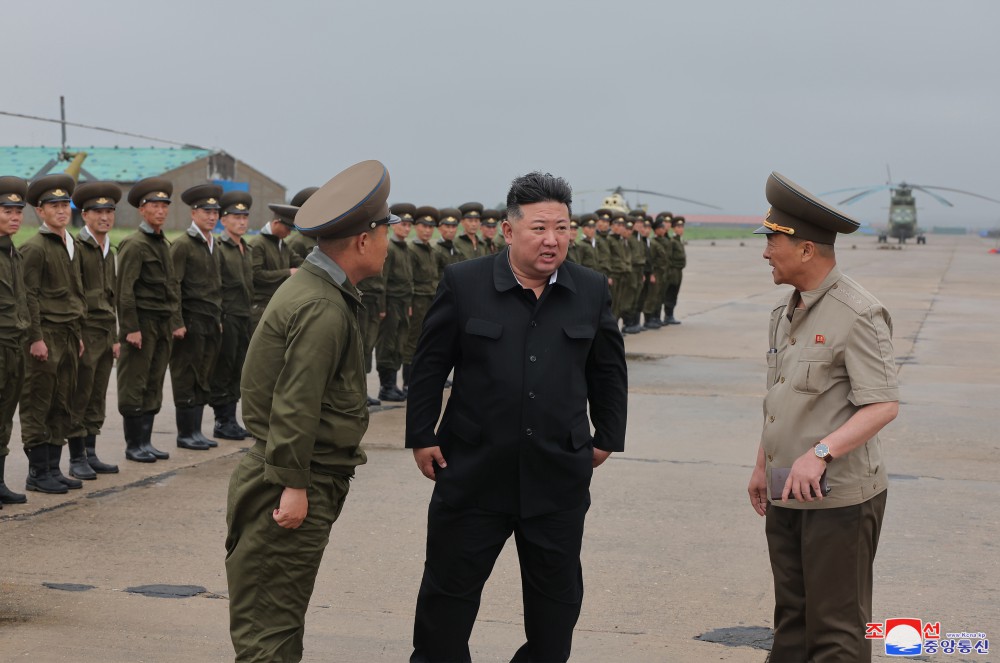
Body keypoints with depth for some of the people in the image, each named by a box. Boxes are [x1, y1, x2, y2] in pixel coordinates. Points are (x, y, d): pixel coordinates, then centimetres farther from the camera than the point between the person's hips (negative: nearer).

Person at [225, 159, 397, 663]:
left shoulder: (310, 285, 14)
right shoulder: (323, 309, -19)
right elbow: (295, 404, -23)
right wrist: (293, 485, -21)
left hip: (311, 479, 10)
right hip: (304, 480, -10)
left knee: (279, 618, 17)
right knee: (272, 622, -5)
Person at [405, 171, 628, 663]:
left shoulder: (592, 290, 2)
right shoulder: (463, 283, -5)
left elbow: (608, 371, 13)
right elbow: (429, 365, 0)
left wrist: (607, 437, 12)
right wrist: (421, 436, -1)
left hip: (558, 475, 2)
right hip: (474, 470, -2)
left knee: (557, 595, 13)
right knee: (449, 587, 9)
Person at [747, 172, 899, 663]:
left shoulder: (858, 315, -15)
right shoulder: (785, 312, 12)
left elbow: (883, 405, -22)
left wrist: (820, 452, -32)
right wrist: (762, 467, 21)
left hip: (839, 497, -8)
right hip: (785, 494, 8)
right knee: (791, 620, 16)